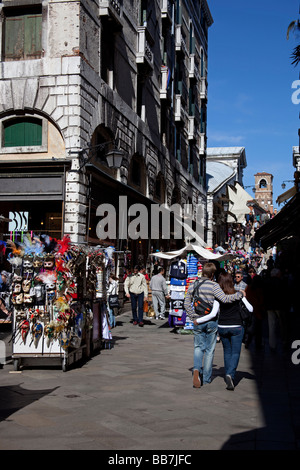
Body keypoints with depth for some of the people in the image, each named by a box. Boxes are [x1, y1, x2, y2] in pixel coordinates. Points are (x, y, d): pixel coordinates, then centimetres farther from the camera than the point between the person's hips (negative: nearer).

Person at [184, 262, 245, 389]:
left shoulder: (193, 285, 4)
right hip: (211, 322, -3)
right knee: (209, 350, 9)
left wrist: (193, 318, 7)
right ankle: (206, 379, 14)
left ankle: (196, 369, -12)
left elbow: (186, 304, 5)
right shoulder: (213, 286, -12)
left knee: (198, 347, 15)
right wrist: (239, 294, -10)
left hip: (198, 321, 3)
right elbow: (224, 299, -22)